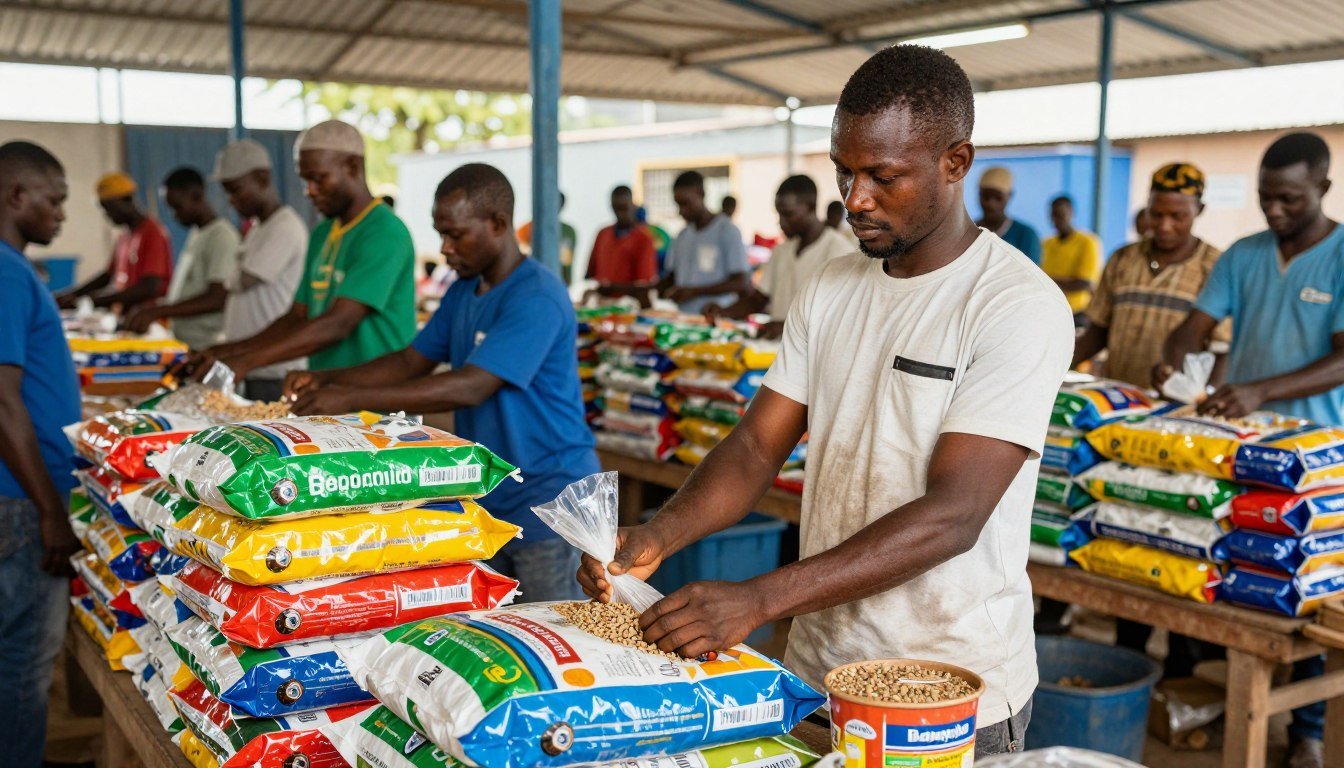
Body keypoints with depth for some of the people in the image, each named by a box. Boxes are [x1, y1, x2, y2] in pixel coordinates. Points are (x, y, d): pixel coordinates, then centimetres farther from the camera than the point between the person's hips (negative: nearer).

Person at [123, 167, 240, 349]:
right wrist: (156, 306, 11)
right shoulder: (195, 234, 17)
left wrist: (156, 312, -25)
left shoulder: (222, 236, -12)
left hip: (207, 348, -9)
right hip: (185, 344, 9)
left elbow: (217, 299, -21)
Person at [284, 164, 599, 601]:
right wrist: (327, 381, -1)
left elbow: (469, 387, -28)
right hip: (485, 497, 9)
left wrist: (353, 398, -28)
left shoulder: (537, 298, -20)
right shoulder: (463, 292, 10)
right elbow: (413, 361, 13)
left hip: (546, 498, -9)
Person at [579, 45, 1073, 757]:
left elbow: (952, 516, -25)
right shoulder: (829, 290, 4)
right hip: (816, 668, 6)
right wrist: (656, 537, -18)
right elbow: (757, 446, 1)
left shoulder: (1020, 305, -17)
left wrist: (760, 598, -32)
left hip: (955, 698, -5)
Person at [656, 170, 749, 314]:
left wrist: (693, 291, -13)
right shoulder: (682, 236, 16)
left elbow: (741, 283, -8)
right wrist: (656, 292, -1)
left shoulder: (728, 231, -4)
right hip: (681, 317, 5)